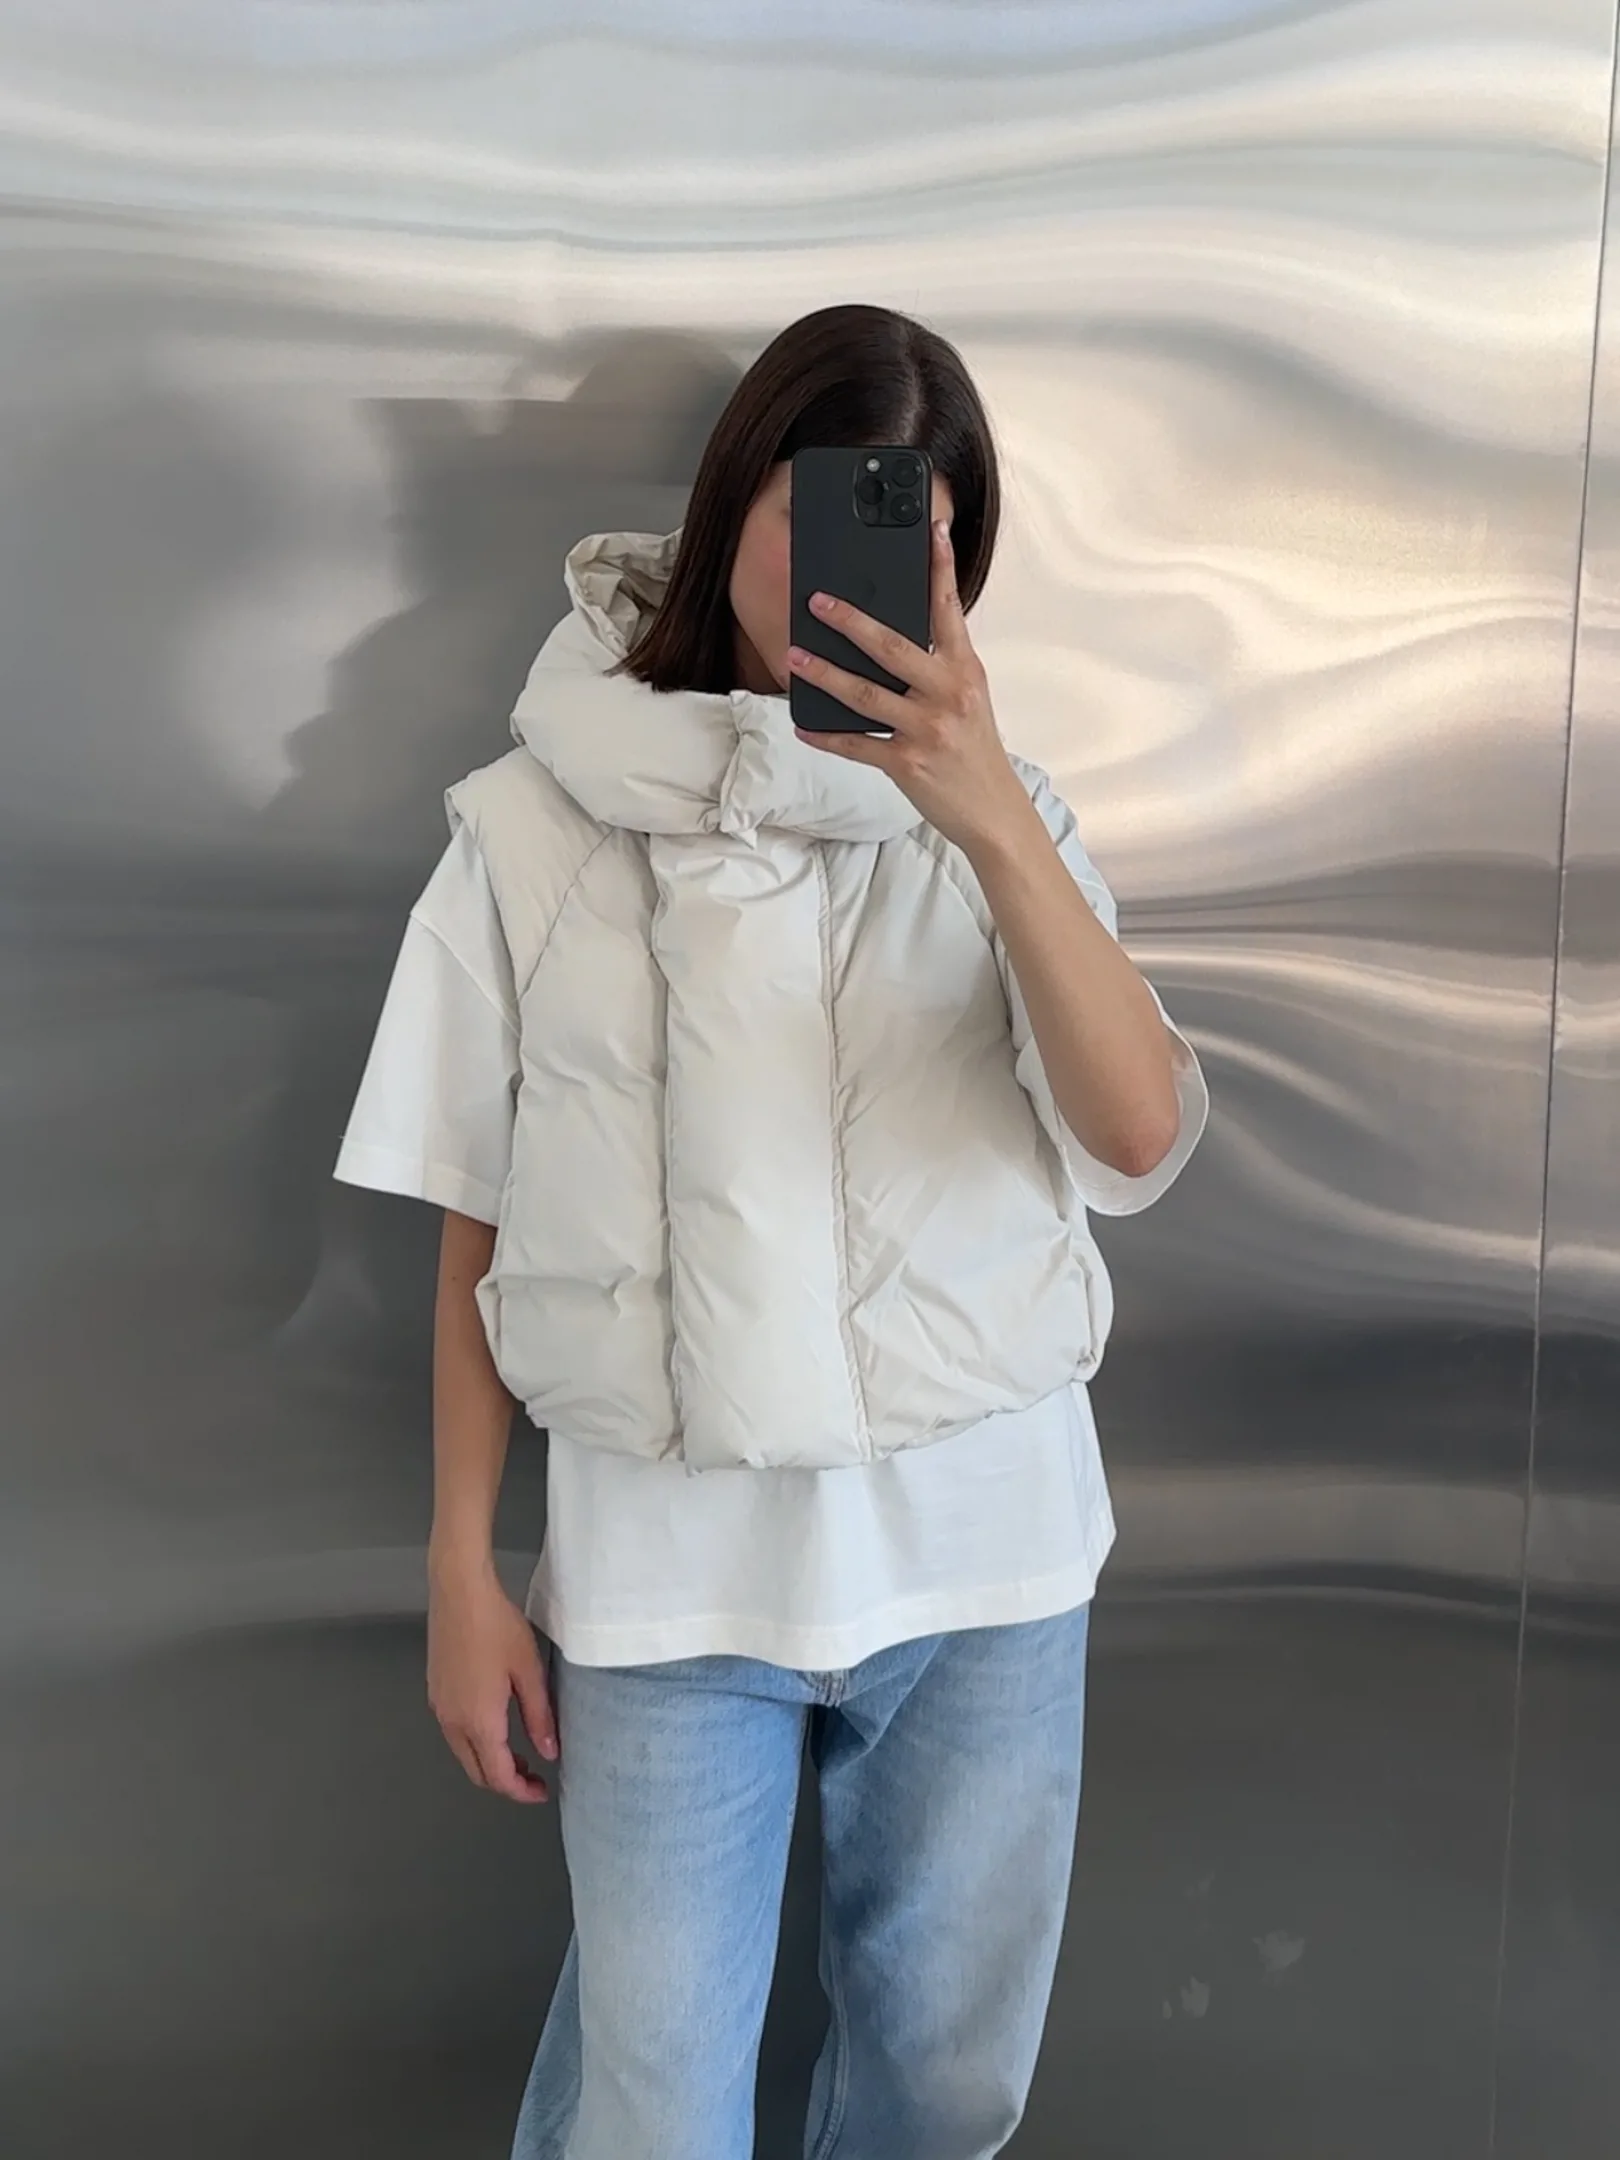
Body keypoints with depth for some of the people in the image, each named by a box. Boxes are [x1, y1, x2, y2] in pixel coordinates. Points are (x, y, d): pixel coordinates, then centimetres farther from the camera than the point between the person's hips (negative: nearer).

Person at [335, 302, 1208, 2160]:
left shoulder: (991, 816, 2)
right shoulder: (538, 827, -3)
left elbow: (1137, 1130, -14)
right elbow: (478, 1231, 1)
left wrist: (988, 815, -25)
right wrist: (461, 1569, 2)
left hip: (981, 1539, 2)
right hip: (665, 1559, -2)